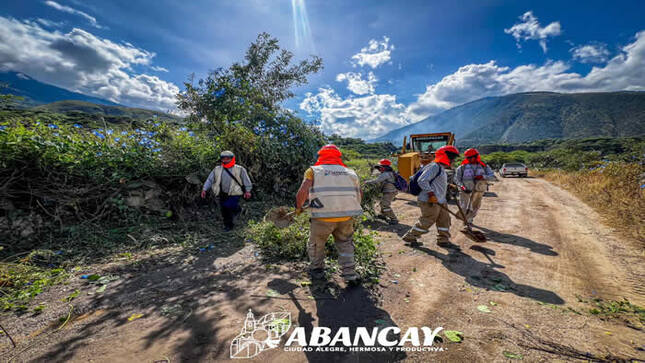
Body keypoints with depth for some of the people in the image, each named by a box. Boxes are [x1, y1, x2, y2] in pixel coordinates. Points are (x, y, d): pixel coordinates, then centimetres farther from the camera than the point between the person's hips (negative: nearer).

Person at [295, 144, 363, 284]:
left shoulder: (313, 170, 7)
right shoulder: (350, 172, 17)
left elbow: (302, 191, -6)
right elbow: (360, 194, 17)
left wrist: (298, 207, 10)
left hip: (323, 216, -2)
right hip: (346, 216, 3)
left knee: (316, 243, 21)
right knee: (345, 243, 24)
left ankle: (317, 270, 36)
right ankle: (350, 274, 23)